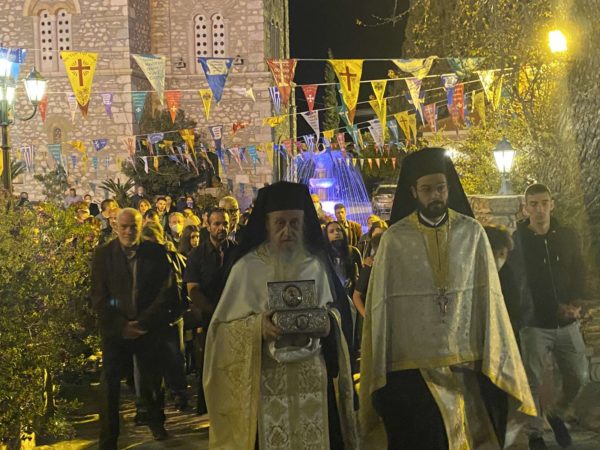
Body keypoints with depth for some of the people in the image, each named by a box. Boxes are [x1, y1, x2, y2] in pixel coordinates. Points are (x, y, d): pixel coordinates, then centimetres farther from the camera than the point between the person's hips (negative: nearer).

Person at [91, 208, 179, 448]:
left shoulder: (156, 252, 0)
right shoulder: (103, 254, 0)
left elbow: (167, 290, -3)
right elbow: (98, 296, -1)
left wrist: (144, 322, -11)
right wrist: (121, 326, -10)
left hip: (149, 328, 1)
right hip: (115, 329, -1)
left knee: (153, 381, 12)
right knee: (110, 386, -5)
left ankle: (156, 422, 39)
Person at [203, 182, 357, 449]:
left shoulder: (316, 264, 6)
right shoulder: (247, 267, -3)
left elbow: (338, 313, 8)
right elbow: (225, 326, -6)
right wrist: (259, 326, -25)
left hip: (313, 376, 3)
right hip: (266, 379, -3)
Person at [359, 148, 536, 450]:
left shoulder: (472, 232, 2)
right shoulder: (394, 238, -3)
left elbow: (487, 298, 2)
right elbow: (380, 306, -1)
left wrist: (494, 361, -1)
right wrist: (379, 373, -2)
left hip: (469, 364, 2)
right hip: (411, 367, -2)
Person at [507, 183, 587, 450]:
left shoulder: (569, 237, 5)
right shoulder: (516, 241, -6)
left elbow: (579, 275, 10)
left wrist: (574, 304, -8)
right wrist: (557, 307, -10)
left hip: (567, 323, 4)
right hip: (534, 324, -4)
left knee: (578, 378, 8)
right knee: (533, 381, -1)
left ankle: (557, 415, 34)